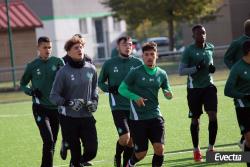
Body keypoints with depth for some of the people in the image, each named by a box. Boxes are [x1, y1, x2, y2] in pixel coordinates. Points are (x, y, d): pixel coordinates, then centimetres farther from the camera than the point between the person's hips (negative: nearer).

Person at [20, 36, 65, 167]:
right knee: (48, 140, -17)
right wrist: (31, 91, -9)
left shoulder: (58, 62, 0)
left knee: (52, 142, 9)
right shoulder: (32, 66, -1)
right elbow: (22, 84, 10)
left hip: (56, 107, 3)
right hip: (40, 108, -3)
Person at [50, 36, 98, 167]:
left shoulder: (91, 69, 3)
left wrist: (94, 101, 2)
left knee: (92, 150, -3)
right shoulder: (64, 72, -9)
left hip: (87, 117, 3)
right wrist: (69, 103, -21)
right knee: (75, 153, 0)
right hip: (69, 118, -3)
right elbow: (54, 96, -7)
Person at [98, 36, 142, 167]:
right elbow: (100, 82, 11)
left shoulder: (138, 63, 3)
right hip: (118, 106, -3)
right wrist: (109, 89, -10)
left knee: (131, 141, 7)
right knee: (125, 137, -16)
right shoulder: (109, 64, 0)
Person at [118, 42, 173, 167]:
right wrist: (135, 97, -18)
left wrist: (168, 94, -9)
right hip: (138, 118, -3)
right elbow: (121, 89, -2)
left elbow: (167, 91, 16)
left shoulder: (161, 74, 6)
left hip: (155, 115, 3)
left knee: (159, 148, -11)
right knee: (141, 153, 1)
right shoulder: (135, 72, -5)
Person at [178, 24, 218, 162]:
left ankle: (211, 148, -2)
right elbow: (181, 71, -11)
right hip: (194, 88, -3)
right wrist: (196, 68, -24)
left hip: (208, 86, 3)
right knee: (195, 119, 6)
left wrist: (211, 67, 4)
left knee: (213, 115, -11)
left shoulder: (210, 48, 6)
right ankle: (196, 150, 20)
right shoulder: (189, 50, -9)